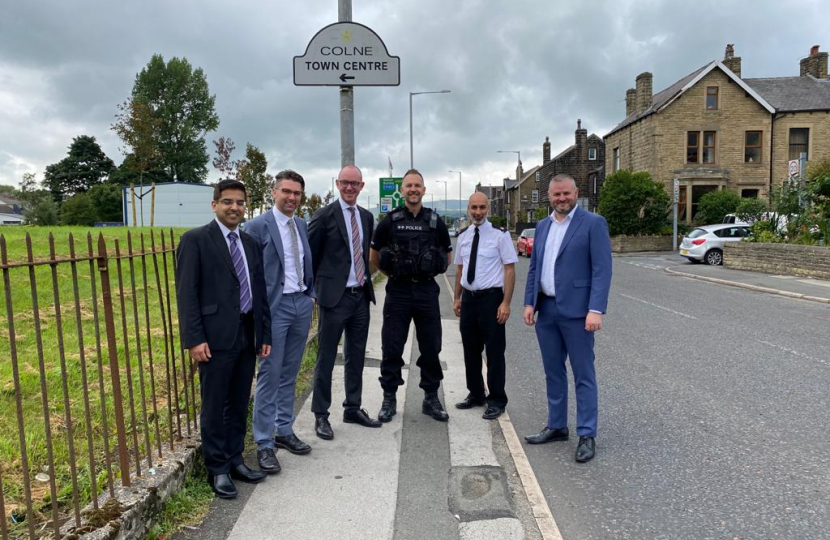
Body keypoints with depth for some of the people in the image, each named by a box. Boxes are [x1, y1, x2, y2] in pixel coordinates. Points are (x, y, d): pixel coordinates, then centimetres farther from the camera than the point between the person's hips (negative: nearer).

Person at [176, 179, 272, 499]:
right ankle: (218, 470, 18)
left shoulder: (250, 244, 14)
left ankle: (235, 461, 29)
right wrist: (194, 338, -15)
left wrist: (265, 334, 12)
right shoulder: (196, 240, -5)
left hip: (247, 336, 6)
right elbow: (186, 293, -9)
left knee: (239, 404, 15)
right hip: (215, 338, -6)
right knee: (214, 407, 5)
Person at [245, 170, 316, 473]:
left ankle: (284, 431, 26)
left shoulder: (302, 226, 11)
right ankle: (264, 443, 10)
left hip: (302, 305, 6)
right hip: (275, 306, -6)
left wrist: (312, 294, 10)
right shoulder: (258, 226, -8)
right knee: (270, 375, -1)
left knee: (289, 373, 14)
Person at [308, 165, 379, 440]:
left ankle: (353, 409, 28)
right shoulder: (324, 215, -7)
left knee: (356, 356, 14)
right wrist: (315, 288, -2)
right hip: (335, 296, -6)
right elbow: (310, 255, -3)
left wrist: (366, 282, 13)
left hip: (361, 295, 6)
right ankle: (321, 415, 14)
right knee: (326, 358, 3)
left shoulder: (367, 217, 11)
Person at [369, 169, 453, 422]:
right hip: (398, 292, -1)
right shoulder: (390, 221, -1)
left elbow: (446, 258, 14)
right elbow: (374, 256, 10)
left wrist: (427, 273, 9)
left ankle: (431, 399, 22)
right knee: (391, 348, 3)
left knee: (431, 348, 7)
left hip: (427, 291, 1)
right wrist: (394, 273, 9)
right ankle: (389, 399, 17)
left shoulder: (436, 221, 3)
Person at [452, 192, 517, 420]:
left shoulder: (499, 235, -8)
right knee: (470, 350, 15)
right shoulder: (463, 237, 8)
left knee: (494, 351, 2)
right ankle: (475, 394, 31)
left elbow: (510, 269, -10)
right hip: (468, 298, 6)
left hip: (491, 298, -6)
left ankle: (496, 400, 16)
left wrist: (506, 303, -16)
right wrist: (457, 298, 12)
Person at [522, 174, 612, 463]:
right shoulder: (542, 226, 13)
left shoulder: (593, 223, -5)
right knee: (553, 372, 15)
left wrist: (596, 310, -19)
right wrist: (529, 302, 6)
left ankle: (587, 435, 13)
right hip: (546, 310, 6)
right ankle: (556, 426, 29)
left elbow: (602, 269, -11)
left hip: (576, 311, -6)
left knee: (583, 375, 3)